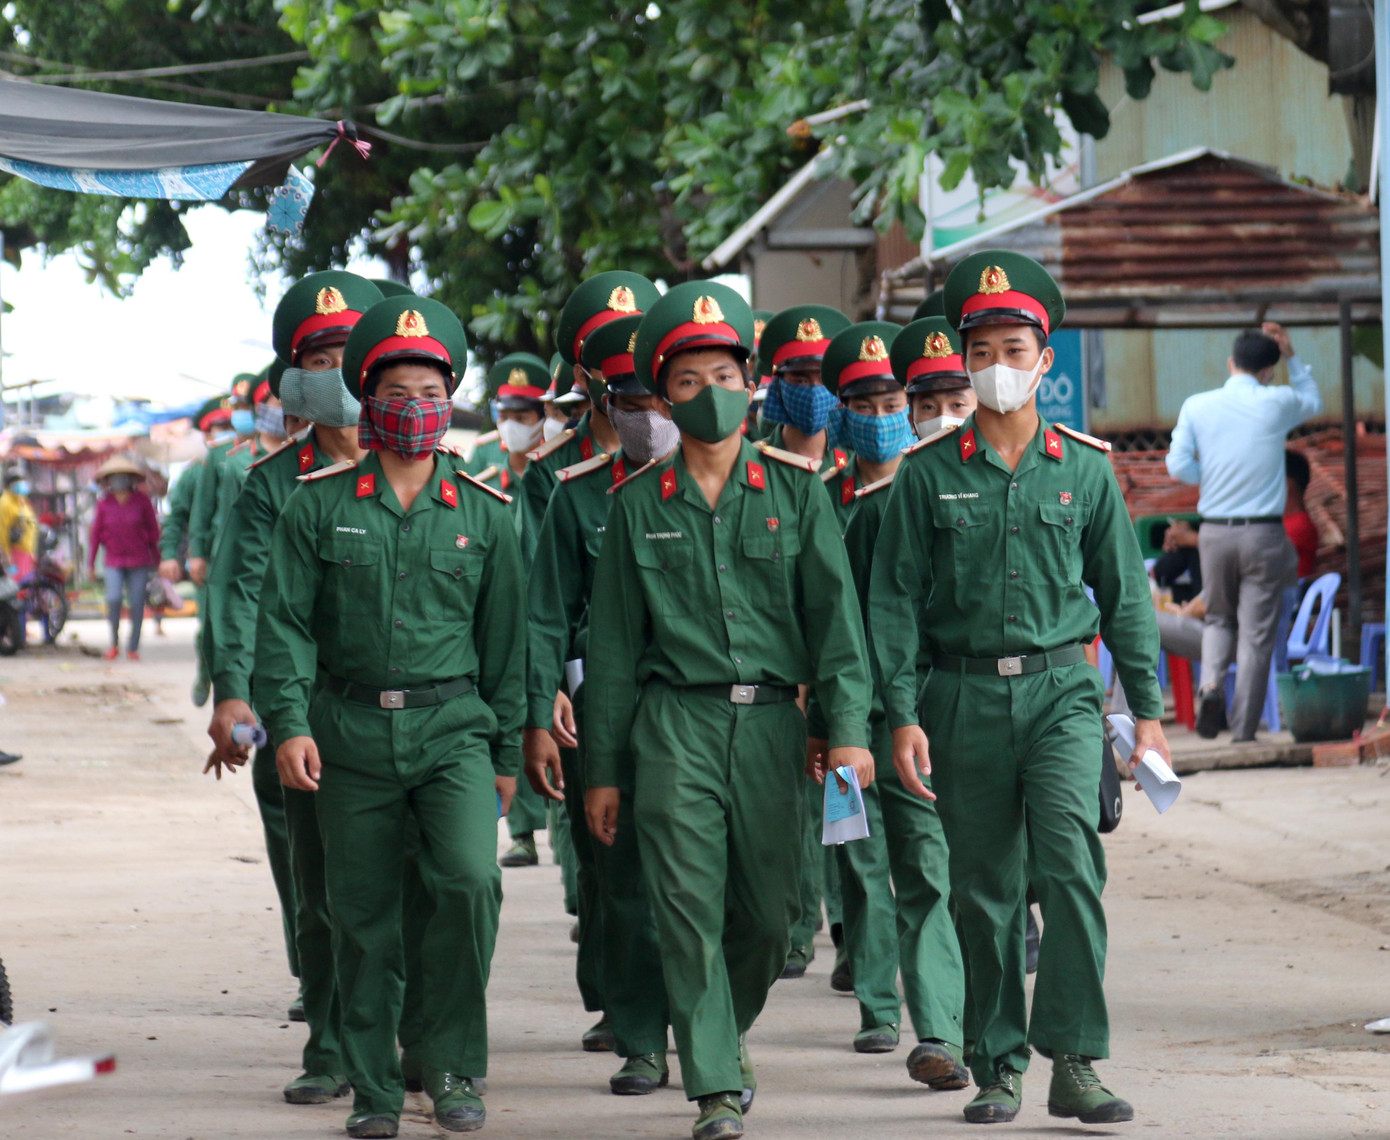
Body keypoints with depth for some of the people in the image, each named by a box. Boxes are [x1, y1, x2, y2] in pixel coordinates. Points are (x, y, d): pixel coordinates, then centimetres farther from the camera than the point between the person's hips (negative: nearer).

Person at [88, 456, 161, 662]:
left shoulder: (142, 500, -2)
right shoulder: (104, 504, 1)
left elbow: (153, 529, 5)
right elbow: (95, 534, 7)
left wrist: (157, 560, 7)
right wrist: (91, 563, 6)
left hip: (139, 560, 0)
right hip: (114, 561, 0)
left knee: (136, 603, -4)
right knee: (113, 599, -18)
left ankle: (133, 648, 9)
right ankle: (114, 643, 2)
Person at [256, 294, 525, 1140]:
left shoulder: (485, 514, 6)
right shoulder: (320, 506, 3)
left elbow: (506, 640, 11)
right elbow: (285, 621, 1)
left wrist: (508, 752, 10)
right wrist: (289, 721, -11)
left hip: (453, 728, 0)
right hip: (351, 735, 0)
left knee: (472, 879, -20)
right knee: (363, 915, 4)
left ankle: (453, 1065, -6)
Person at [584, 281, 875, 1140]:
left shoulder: (795, 488, 7)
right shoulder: (640, 504, 7)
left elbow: (835, 612, 3)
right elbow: (614, 643, 10)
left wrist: (849, 729, -7)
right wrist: (604, 770, 8)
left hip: (772, 722, 1)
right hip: (675, 723, -1)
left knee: (770, 911, 7)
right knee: (691, 907, -9)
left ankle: (726, 1032, 33)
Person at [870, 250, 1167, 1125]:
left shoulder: (1084, 468, 6)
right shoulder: (929, 474, 3)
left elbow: (1125, 593, 11)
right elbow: (895, 600, 2)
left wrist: (1148, 708, 8)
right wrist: (902, 714, -5)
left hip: (1062, 690, 0)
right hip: (966, 697, 1)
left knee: (1070, 856, -18)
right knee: (984, 888, 4)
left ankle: (1074, 1060, -16)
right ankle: (999, 1068, 15)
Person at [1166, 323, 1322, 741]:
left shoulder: (1196, 406, 0)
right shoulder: (1277, 403, -3)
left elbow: (1178, 466, -4)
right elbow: (1313, 403, 19)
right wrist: (1291, 356, 21)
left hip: (1215, 532, 2)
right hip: (1263, 532, -2)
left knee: (1219, 620, 20)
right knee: (1256, 632, 3)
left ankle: (1211, 683, -7)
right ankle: (1243, 728, 2)